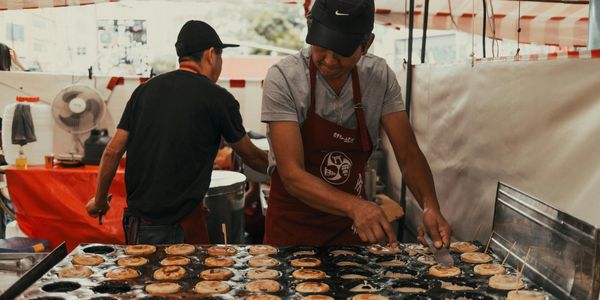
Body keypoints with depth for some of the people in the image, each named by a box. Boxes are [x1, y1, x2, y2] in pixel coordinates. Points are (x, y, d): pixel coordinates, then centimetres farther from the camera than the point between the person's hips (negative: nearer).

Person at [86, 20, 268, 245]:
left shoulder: (145, 89, 5)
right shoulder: (217, 98, -6)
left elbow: (113, 151, 5)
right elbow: (250, 155, 6)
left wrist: (99, 200, 18)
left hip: (137, 220, 5)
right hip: (181, 225, -5)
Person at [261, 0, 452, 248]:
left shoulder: (380, 76, -11)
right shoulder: (283, 78, -22)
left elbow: (408, 154, -10)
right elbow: (292, 175, -27)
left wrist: (430, 207, -29)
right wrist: (355, 205, -42)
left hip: (352, 225, 3)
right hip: (292, 224, -3)